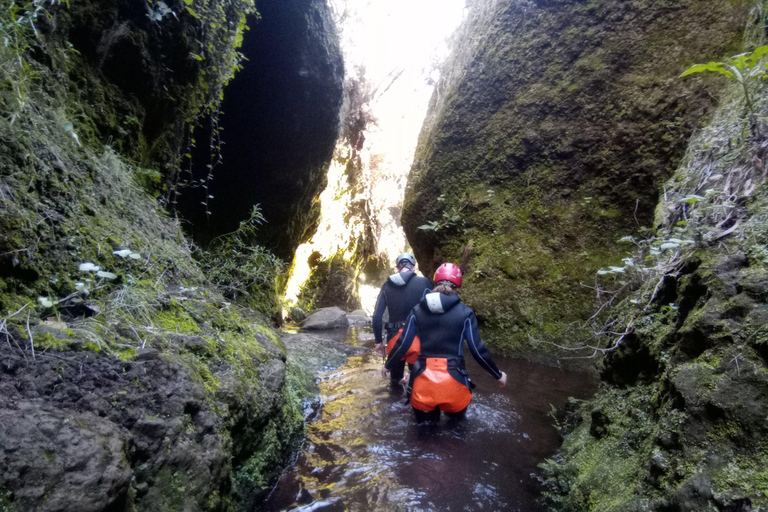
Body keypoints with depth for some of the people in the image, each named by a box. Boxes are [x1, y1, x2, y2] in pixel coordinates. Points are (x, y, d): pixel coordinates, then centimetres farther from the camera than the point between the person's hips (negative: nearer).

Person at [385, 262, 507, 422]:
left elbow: (402, 345, 5)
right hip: (453, 380, -1)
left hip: (424, 379, 2)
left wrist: (388, 365, 22)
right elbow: (478, 350, -1)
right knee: (457, 421, 29)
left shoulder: (417, 310, 1)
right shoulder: (465, 312, -4)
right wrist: (498, 375, 15)